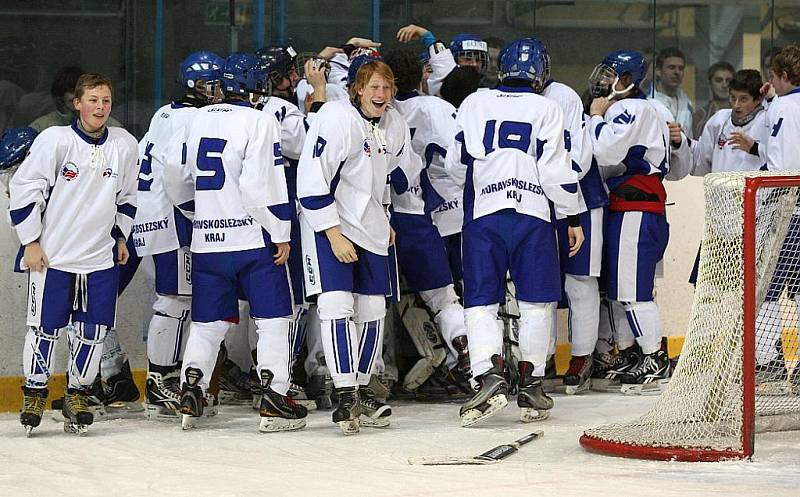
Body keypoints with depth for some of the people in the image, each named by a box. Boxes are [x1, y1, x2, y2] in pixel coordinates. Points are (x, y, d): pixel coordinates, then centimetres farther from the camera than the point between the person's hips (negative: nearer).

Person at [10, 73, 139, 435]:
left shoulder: (124, 145, 1)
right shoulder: (55, 140, -11)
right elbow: (23, 188, -7)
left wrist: (120, 236, 15)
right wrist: (31, 242, -7)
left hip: (101, 258, 3)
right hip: (52, 255, -3)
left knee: (92, 331, 3)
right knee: (45, 328, 2)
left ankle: (77, 395, 17)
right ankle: (35, 392, 17)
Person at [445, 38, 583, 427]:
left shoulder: (473, 104, 9)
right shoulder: (546, 109, 2)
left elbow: (456, 165, 13)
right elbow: (556, 170, -3)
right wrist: (574, 218, 6)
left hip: (483, 215, 1)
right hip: (533, 215, -1)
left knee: (481, 302, 2)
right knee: (536, 303, 9)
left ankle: (489, 376, -17)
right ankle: (531, 385, 9)